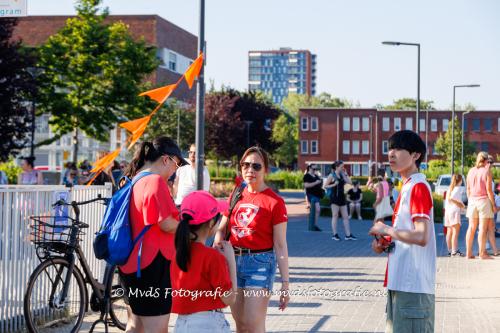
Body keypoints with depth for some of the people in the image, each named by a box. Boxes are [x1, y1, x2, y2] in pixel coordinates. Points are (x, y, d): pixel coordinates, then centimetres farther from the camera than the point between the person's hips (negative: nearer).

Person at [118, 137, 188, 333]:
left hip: (132, 263, 10)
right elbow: (166, 224, -19)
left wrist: (174, 210, 14)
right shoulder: (155, 181, -17)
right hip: (152, 265, -10)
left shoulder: (134, 182, 10)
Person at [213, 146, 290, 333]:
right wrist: (217, 242, -10)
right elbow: (222, 228, 15)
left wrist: (285, 283, -11)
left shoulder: (274, 202, -9)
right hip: (233, 261, 6)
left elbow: (280, 246, -10)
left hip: (260, 263, -6)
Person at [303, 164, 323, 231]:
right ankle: (315, 225, -16)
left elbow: (319, 185, 29)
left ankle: (311, 226, 13)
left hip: (317, 194, 9)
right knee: (318, 209, -18)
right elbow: (306, 185, -18)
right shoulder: (307, 176, -6)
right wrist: (315, 183, -20)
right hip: (312, 195, -9)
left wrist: (321, 183, 7)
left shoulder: (316, 176, 20)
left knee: (313, 211, 10)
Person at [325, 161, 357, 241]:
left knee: (346, 216, 4)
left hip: (342, 197, 6)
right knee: (335, 216, -2)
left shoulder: (342, 175, 11)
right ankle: (335, 234, 3)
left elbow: (350, 182, 4)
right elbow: (325, 186, -5)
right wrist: (334, 185, -19)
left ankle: (348, 235, 5)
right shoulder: (331, 175, -4)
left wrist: (345, 174, 2)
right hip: (335, 197, -6)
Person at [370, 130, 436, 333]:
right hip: (399, 283, 10)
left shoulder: (418, 187, -14)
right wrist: (384, 243, 6)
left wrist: (386, 230, -12)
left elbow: (421, 237, -23)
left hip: (413, 286, -10)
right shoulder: (407, 187, 17)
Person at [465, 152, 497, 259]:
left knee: (471, 227, 8)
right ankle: (482, 253, -3)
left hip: (472, 201, 5)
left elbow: (468, 189, 10)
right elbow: (488, 189, -10)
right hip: (484, 200, -5)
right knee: (483, 228, -3)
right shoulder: (487, 171, -7)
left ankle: (469, 253, 9)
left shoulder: (471, 171, 7)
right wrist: (493, 204, -5)